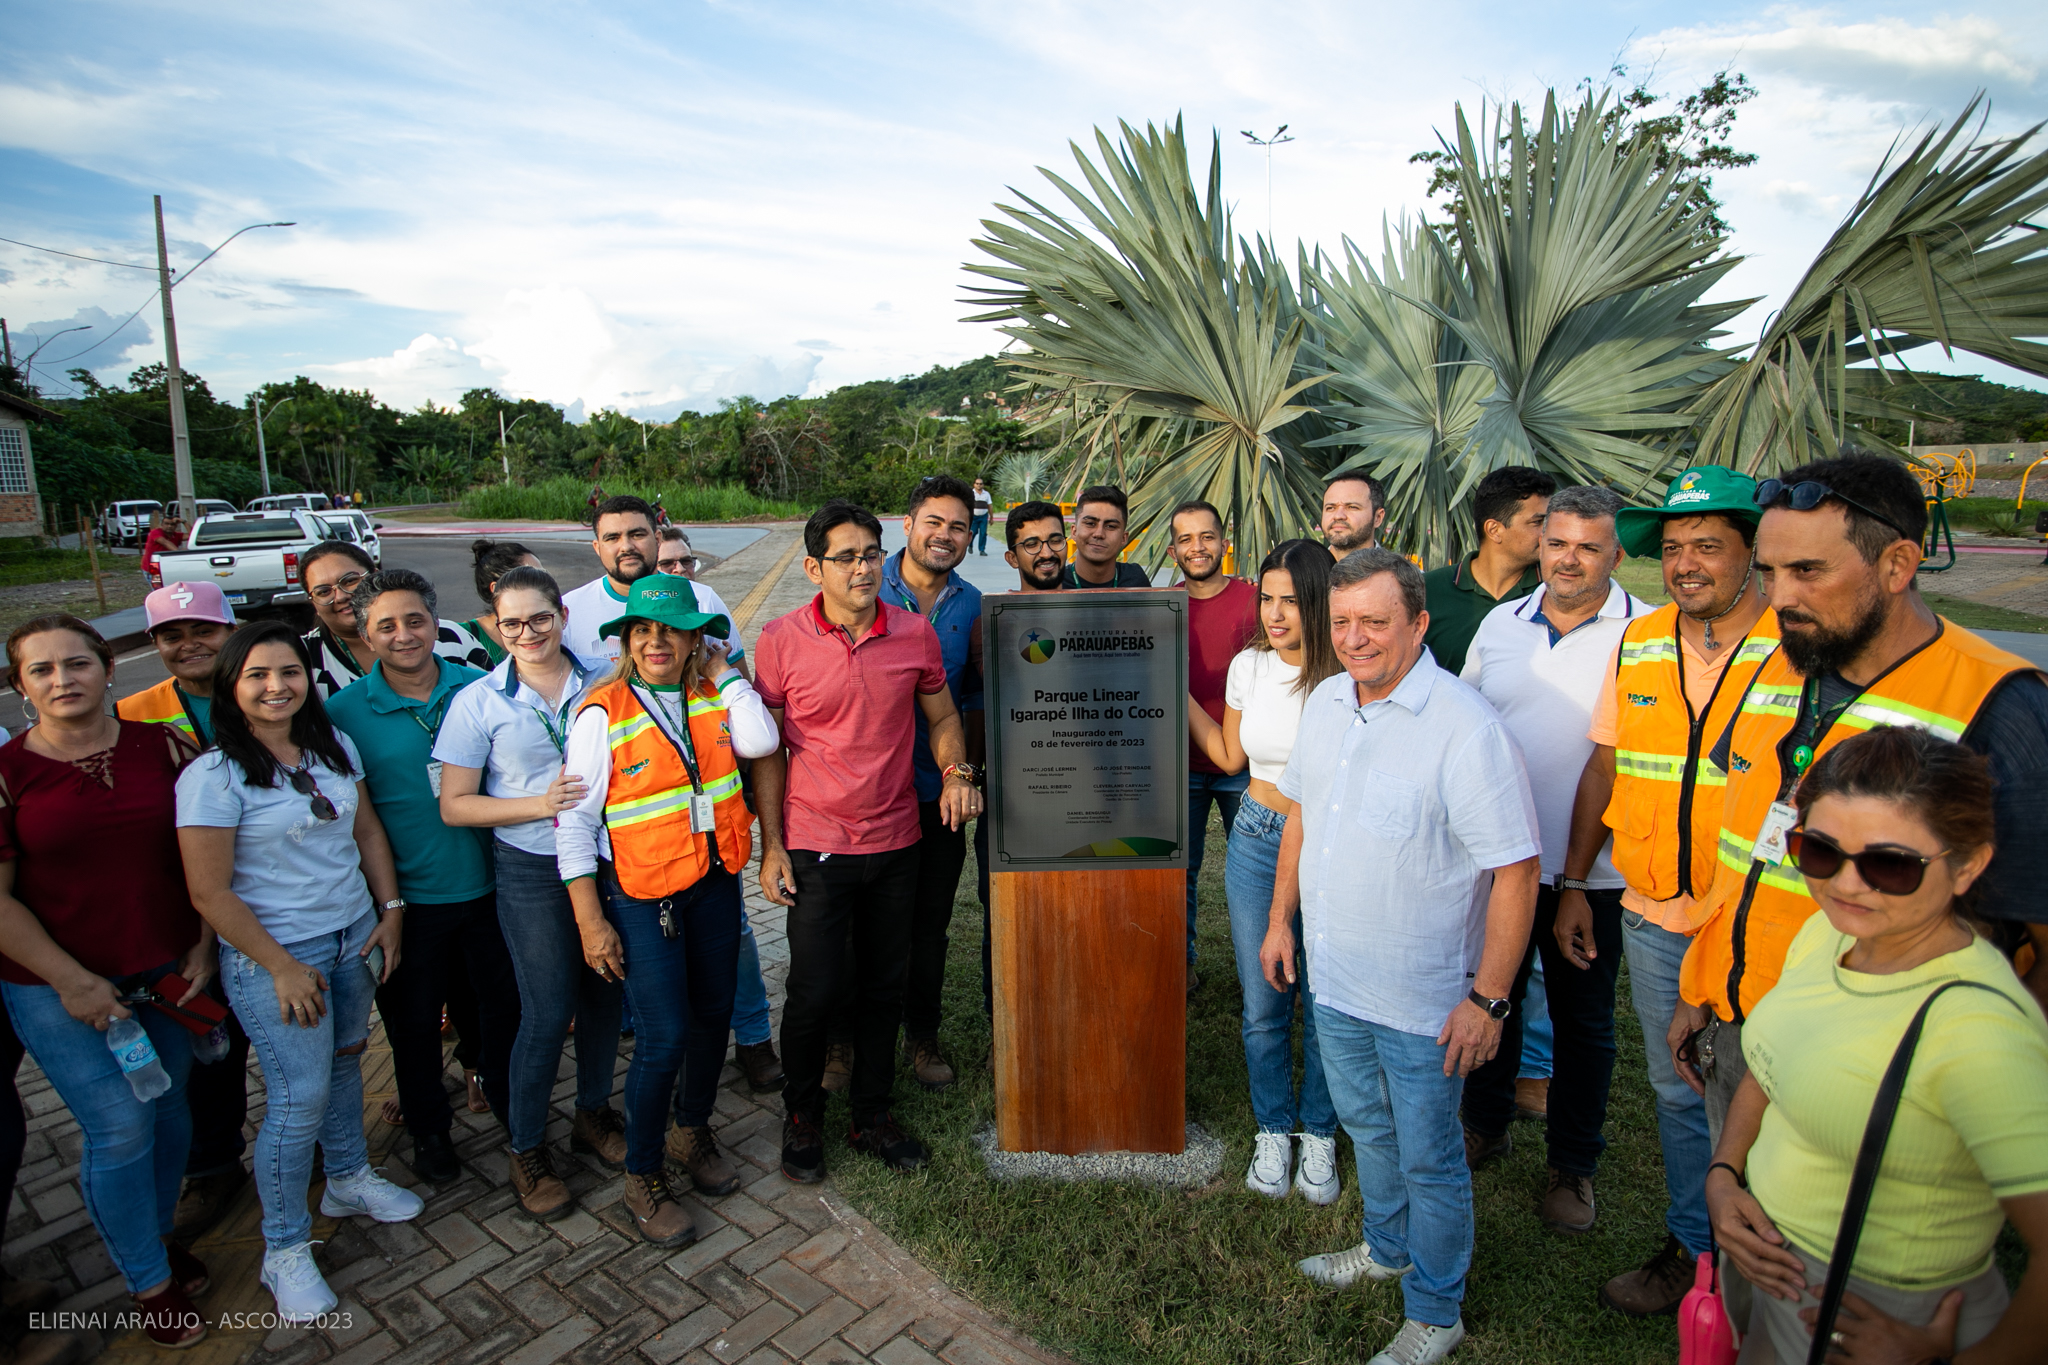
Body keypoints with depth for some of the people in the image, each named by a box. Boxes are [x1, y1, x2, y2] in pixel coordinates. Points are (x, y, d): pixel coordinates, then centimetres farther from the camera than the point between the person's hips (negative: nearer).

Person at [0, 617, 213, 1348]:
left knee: (168, 1109, 13)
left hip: (168, 972, 2)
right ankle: (150, 1281, 24)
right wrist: (72, 982, -11)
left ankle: (160, 1232, 39)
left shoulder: (164, 746, -3)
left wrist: (205, 947, -2)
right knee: (120, 1127, 2)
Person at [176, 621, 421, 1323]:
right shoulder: (212, 775, -16)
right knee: (300, 1096, -1)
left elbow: (367, 831, 10)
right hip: (274, 955, -5)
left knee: (344, 1058, 19)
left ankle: (349, 1179, 42)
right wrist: (283, 968, -14)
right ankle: (284, 1250, 19)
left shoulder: (334, 746, 2)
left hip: (354, 937, 6)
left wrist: (390, 909, 3)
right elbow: (209, 892, -15)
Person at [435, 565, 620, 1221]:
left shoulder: (602, 681, 0)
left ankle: (593, 1112, 37)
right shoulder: (479, 702, -6)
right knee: (547, 1012, 1)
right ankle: (527, 1151, 23)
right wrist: (541, 804, -18)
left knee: (605, 994, 14)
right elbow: (455, 806, -5)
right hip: (532, 872, -3)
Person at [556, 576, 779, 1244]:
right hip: (641, 895, -5)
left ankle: (696, 1131, 42)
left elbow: (759, 742, -17)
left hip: (715, 883, 5)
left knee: (713, 1016, 16)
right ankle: (642, 1177, 20)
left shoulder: (712, 697, 3)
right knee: (664, 1038, -3)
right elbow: (575, 819, -8)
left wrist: (723, 670, -9)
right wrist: (590, 920, -10)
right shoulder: (603, 712, -9)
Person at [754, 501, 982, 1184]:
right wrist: (771, 845, -6)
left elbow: (942, 717, 10)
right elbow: (768, 750, -3)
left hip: (895, 843, 3)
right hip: (816, 846, -2)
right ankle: (801, 1116, 30)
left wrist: (956, 772, -9)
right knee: (815, 992, 2)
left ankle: (871, 1114, 35)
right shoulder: (782, 640, -8)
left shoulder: (915, 632, -2)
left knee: (884, 986, 14)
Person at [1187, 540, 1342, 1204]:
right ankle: (1273, 1131, 32)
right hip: (1257, 841, 3)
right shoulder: (1249, 665, -1)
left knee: (1323, 1004, 9)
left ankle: (1317, 1133, 33)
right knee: (1262, 1004, 10)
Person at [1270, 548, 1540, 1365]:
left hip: (1422, 1001, -6)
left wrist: (1488, 998, -18)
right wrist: (1281, 920, 13)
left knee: (1427, 1157, 13)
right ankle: (1387, 1248, 51)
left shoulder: (1466, 729, -22)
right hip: (1333, 979, 6)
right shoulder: (1324, 702, 0)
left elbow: (1515, 871, -20)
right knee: (1367, 1125, 26)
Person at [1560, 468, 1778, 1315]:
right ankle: (1692, 1246, 37)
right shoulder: (1638, 645, 3)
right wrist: (1573, 886, 9)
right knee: (1678, 1092, 18)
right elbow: (1604, 768, 8)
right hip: (1654, 919, 4)